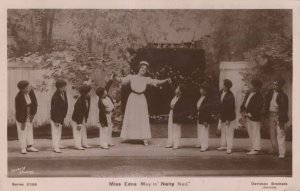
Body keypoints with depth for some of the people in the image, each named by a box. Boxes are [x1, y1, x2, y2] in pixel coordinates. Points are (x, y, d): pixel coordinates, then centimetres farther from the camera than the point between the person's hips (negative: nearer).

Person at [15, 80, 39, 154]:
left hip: (28, 115, 6)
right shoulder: (18, 97, -29)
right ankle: (23, 148, 13)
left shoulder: (31, 91, -15)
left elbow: (35, 103, -5)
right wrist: (23, 122, -19)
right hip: (21, 116, -6)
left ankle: (29, 147, 22)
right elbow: (19, 110, -24)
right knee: (22, 131, 2)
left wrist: (33, 114, -7)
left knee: (29, 129, 12)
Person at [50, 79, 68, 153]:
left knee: (59, 131, 19)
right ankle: (55, 147, 2)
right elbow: (54, 109, -23)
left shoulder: (64, 93, -1)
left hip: (61, 117, 9)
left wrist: (63, 115, 16)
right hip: (56, 117, -9)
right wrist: (56, 120, -22)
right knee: (55, 132, -3)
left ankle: (58, 145, 32)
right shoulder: (55, 97, -26)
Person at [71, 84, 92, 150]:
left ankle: (84, 143, 22)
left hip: (83, 117, 8)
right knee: (78, 131, -5)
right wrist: (79, 123, -24)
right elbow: (78, 112, -26)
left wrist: (86, 119, 13)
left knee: (84, 130, 14)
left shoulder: (88, 98, -4)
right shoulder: (80, 101, -28)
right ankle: (78, 145, 0)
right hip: (77, 118, -8)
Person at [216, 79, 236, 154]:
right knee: (223, 131, 16)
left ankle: (229, 148, 4)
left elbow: (232, 108, -19)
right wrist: (220, 114, 14)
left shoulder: (230, 96, -21)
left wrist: (229, 119, -19)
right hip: (222, 116, 8)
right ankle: (223, 145, 27)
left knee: (229, 133, -1)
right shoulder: (221, 92, 2)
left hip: (229, 117, -8)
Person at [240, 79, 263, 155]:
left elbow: (257, 108, -17)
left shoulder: (259, 97, -11)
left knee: (255, 133, -4)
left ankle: (256, 149, -2)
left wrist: (249, 114, -18)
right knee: (250, 134, 13)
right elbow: (244, 103, 16)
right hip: (247, 117, 8)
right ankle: (252, 148, 22)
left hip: (254, 117, -8)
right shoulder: (248, 94, 13)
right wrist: (242, 111, 0)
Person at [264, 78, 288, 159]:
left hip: (279, 116, -7)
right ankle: (275, 149, 31)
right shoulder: (271, 92, 6)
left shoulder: (283, 96, -14)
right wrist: (266, 112, 11)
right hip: (271, 115, 7)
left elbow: (284, 109, -15)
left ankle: (282, 153, -8)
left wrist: (282, 119, -19)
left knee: (280, 134, -9)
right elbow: (267, 102, 17)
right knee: (272, 133, 16)